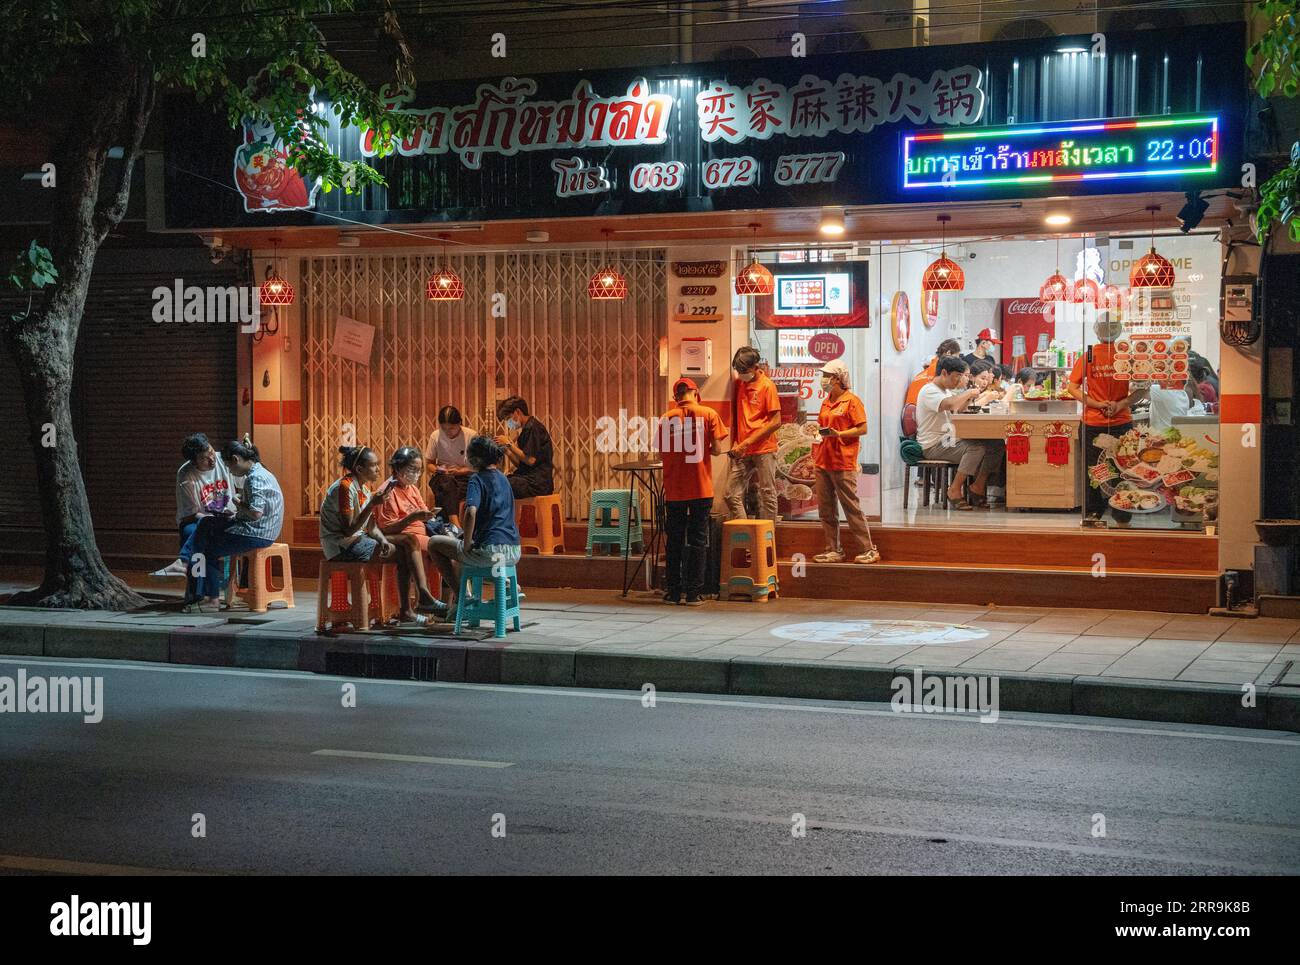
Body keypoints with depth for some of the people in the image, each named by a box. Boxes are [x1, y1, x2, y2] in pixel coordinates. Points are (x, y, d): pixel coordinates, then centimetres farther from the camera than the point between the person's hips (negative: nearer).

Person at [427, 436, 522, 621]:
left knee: (434, 544, 12)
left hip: (488, 550, -9)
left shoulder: (477, 479, -9)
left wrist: (467, 543, -14)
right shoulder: (503, 479, 15)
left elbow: (471, 512, -26)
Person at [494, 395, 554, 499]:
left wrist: (509, 444, -10)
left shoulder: (534, 428, -10)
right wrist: (506, 450, 6)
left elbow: (531, 460, -18)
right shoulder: (527, 429, 21)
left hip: (537, 482, -10)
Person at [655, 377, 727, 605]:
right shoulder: (708, 414, -4)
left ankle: (673, 592, 12)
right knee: (698, 540, 5)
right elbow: (716, 450, -6)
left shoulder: (666, 418, -1)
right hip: (701, 488, -1)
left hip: (674, 490, 1)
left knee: (674, 540, 10)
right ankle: (694, 593, 4)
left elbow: (662, 453, 2)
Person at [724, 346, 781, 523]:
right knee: (732, 496, 0)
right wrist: (735, 443, 2)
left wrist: (747, 442, -14)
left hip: (763, 450, -6)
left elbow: (776, 422, -11)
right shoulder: (738, 383, 10)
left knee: (767, 495, 1)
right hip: (742, 451, 6)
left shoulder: (767, 386, -7)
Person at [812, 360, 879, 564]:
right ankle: (833, 550, 14)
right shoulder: (826, 403, 16)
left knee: (851, 507, -5)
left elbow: (863, 429, -11)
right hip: (823, 463, 8)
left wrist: (839, 434, -21)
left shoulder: (851, 401, -7)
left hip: (843, 465, -8)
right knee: (826, 509, 7)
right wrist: (815, 460, 16)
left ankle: (869, 549, 1)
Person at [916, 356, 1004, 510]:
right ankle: (954, 491, -22)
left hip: (949, 440, 10)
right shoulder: (929, 391, -14)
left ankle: (978, 486, -1)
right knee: (977, 448, -31)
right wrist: (969, 393, -18)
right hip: (933, 445, -9)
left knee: (996, 445, -6)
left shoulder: (946, 390, 19)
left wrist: (970, 399, 7)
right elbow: (949, 404, -32)